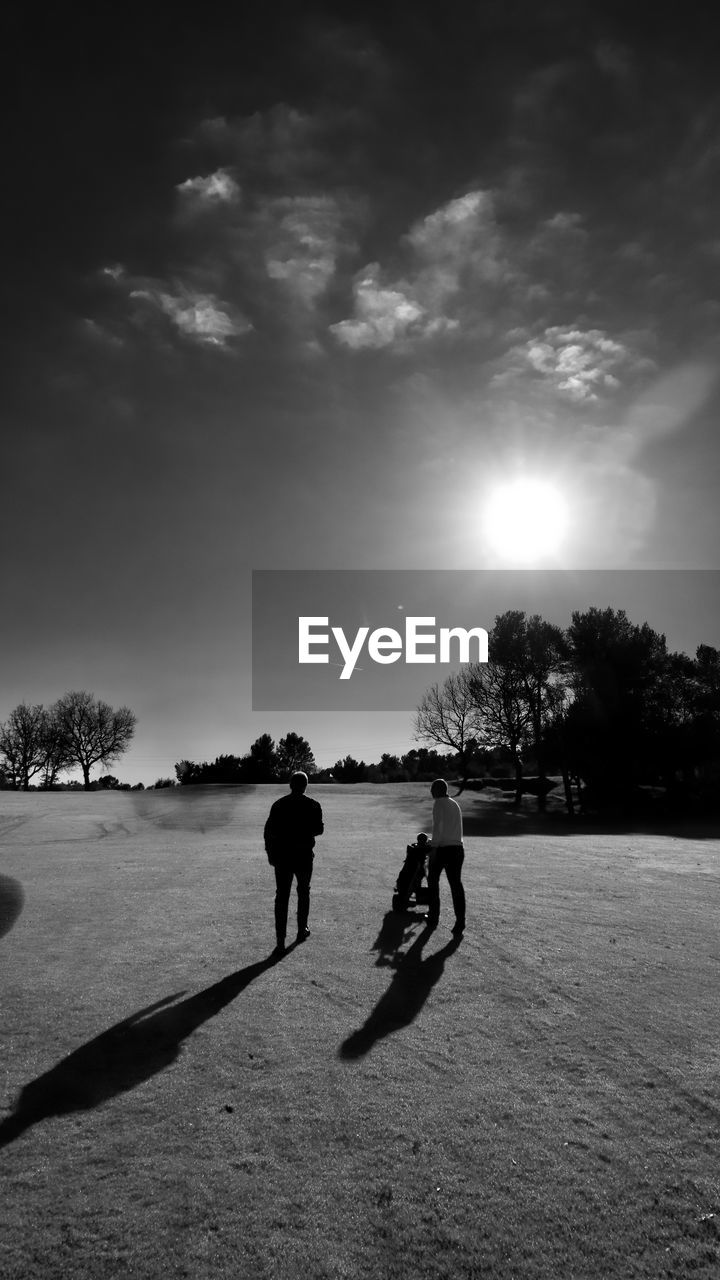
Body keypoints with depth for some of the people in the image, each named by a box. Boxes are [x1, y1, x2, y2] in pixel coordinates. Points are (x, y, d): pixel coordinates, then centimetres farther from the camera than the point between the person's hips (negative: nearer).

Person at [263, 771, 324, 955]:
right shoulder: (312, 805, -6)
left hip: (281, 857, 0)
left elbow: (268, 831, -3)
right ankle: (302, 931, 30)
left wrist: (270, 854, 6)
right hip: (304, 856, 0)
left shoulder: (279, 805, -2)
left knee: (281, 897, 2)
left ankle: (280, 942, -2)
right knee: (303, 892, 20)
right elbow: (319, 830, -2)